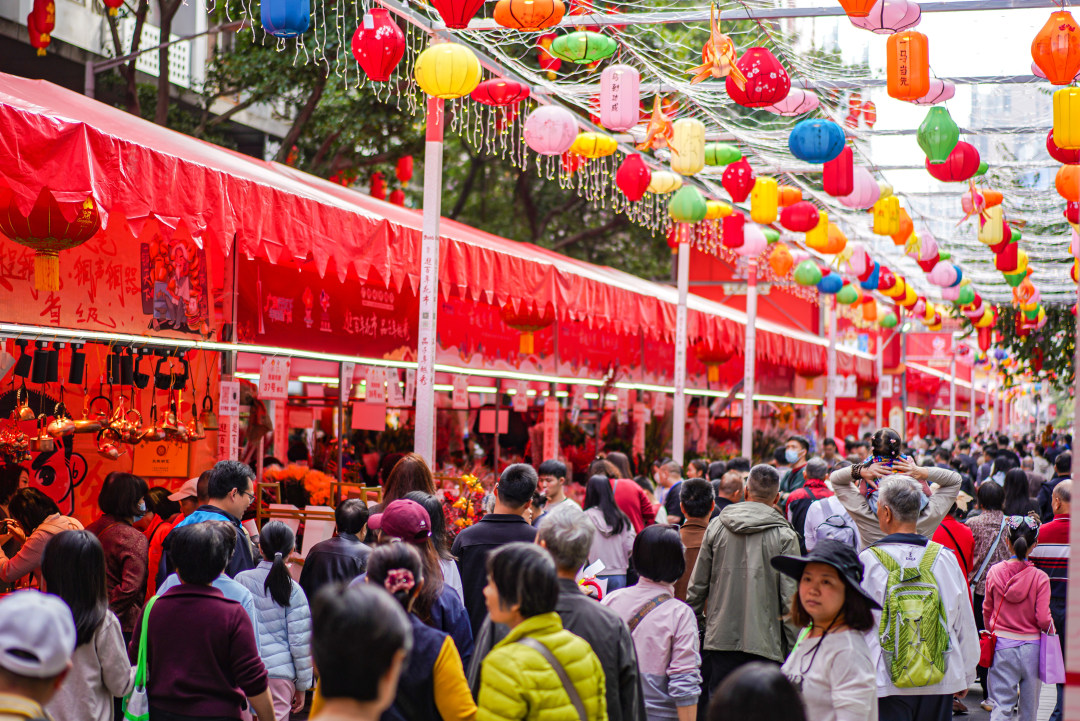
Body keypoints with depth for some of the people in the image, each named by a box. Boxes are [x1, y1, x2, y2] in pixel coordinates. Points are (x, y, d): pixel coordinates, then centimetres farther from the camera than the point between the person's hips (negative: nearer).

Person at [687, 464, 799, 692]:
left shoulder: (717, 526, 4)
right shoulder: (785, 536, -5)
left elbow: (697, 585, 9)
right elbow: (790, 597, -5)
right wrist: (793, 647, 2)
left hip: (720, 639, 3)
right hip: (764, 643, -3)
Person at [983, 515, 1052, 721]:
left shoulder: (994, 572, -4)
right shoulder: (1040, 578, -11)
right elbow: (1043, 620, -11)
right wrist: (1050, 629, 11)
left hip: (1002, 646, 1)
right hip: (1031, 648, -1)